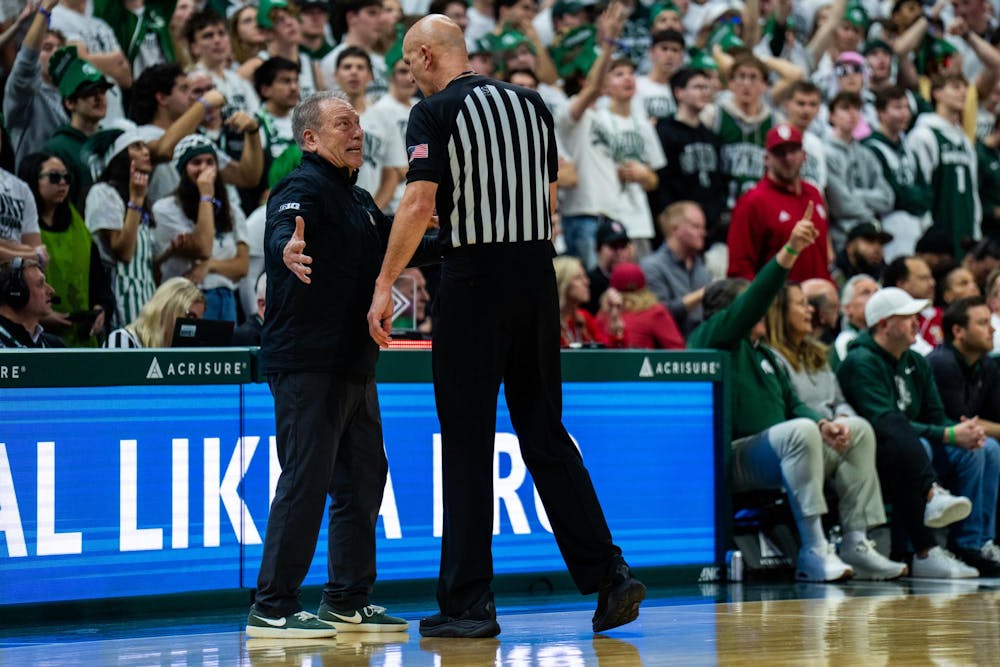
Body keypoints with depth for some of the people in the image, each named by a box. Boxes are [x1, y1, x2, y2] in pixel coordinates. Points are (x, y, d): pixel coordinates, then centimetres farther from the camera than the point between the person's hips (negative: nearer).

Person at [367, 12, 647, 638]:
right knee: (545, 433, 11)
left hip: (474, 280, -5)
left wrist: (385, 284, -9)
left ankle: (469, 604, 1)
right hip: (537, 277, 6)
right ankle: (609, 575, 2)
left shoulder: (435, 112, -6)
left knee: (468, 444, 0)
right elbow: (550, 199, 16)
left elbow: (419, 203, -14)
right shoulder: (532, 102, 13)